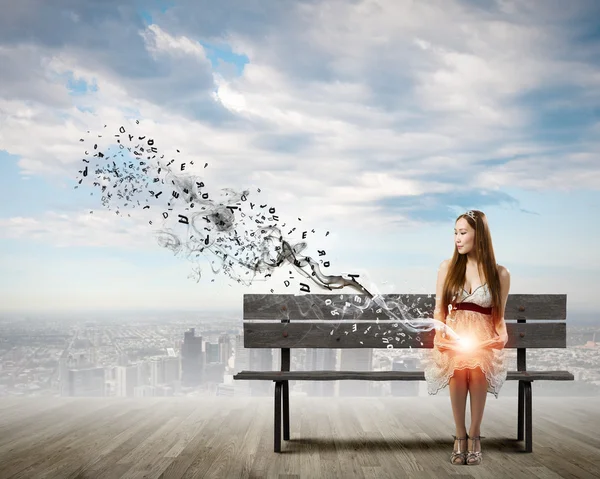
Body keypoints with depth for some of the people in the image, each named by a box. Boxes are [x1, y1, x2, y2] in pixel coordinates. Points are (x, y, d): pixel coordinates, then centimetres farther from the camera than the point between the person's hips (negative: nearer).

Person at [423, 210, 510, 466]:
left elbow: (499, 316, 8)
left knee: (477, 367, -33)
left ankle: (474, 434, -19)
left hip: (484, 338, 0)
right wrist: (441, 337, -5)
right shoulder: (447, 267, 8)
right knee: (457, 367, -32)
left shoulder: (500, 273, 4)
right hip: (452, 335, 1)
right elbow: (439, 309, 10)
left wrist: (494, 341, -8)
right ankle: (460, 434, -20)